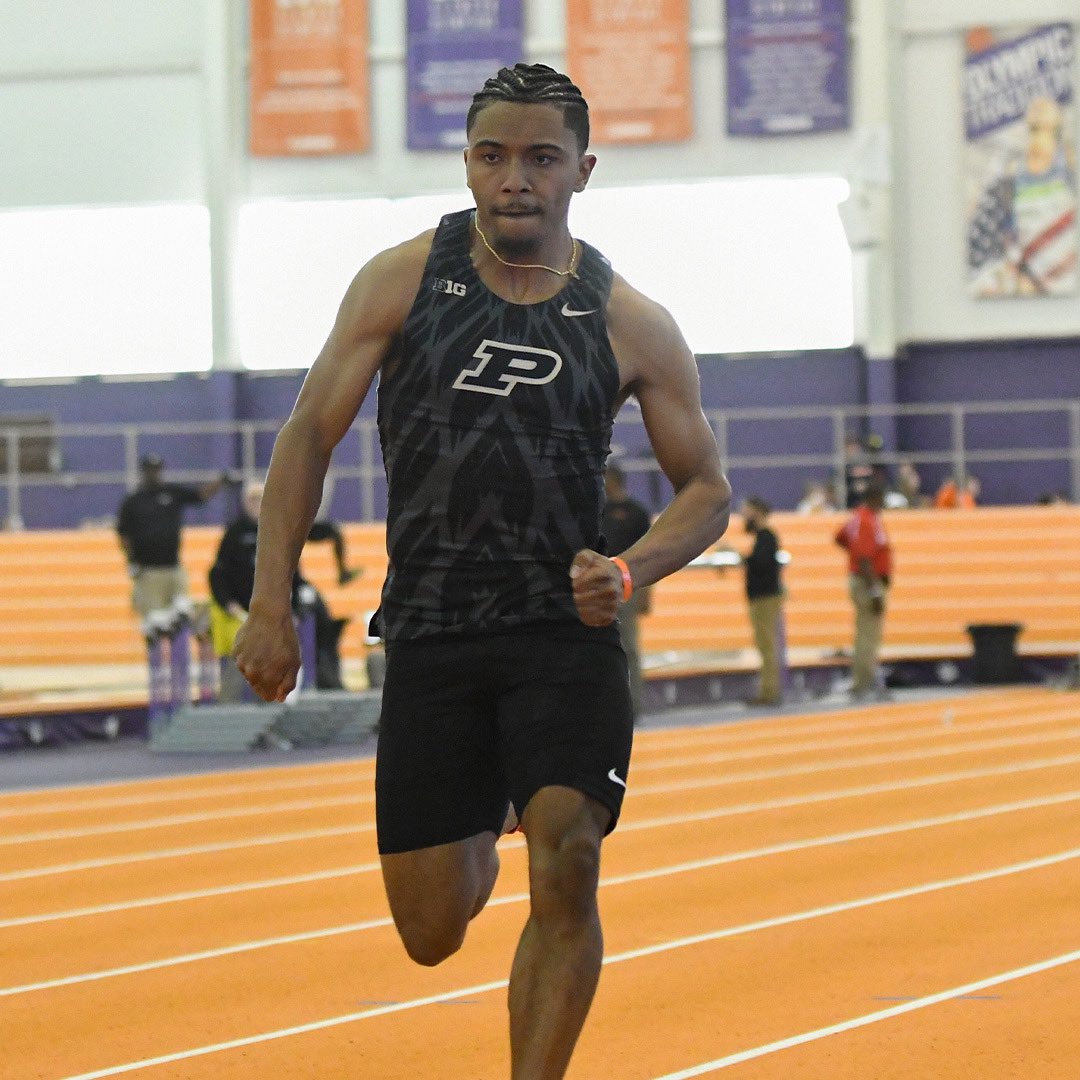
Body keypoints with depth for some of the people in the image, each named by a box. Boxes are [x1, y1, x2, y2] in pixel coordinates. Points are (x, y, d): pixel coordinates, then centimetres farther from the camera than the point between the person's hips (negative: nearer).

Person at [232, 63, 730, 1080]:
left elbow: (705, 486, 10)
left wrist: (628, 572, -10)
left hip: (563, 628, -1)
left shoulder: (630, 326, 1)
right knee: (431, 935, 4)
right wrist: (270, 604, -2)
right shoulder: (403, 281, 1)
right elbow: (310, 434, 5)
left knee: (567, 860, -25)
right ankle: (482, 833, 43)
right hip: (428, 639, 1)